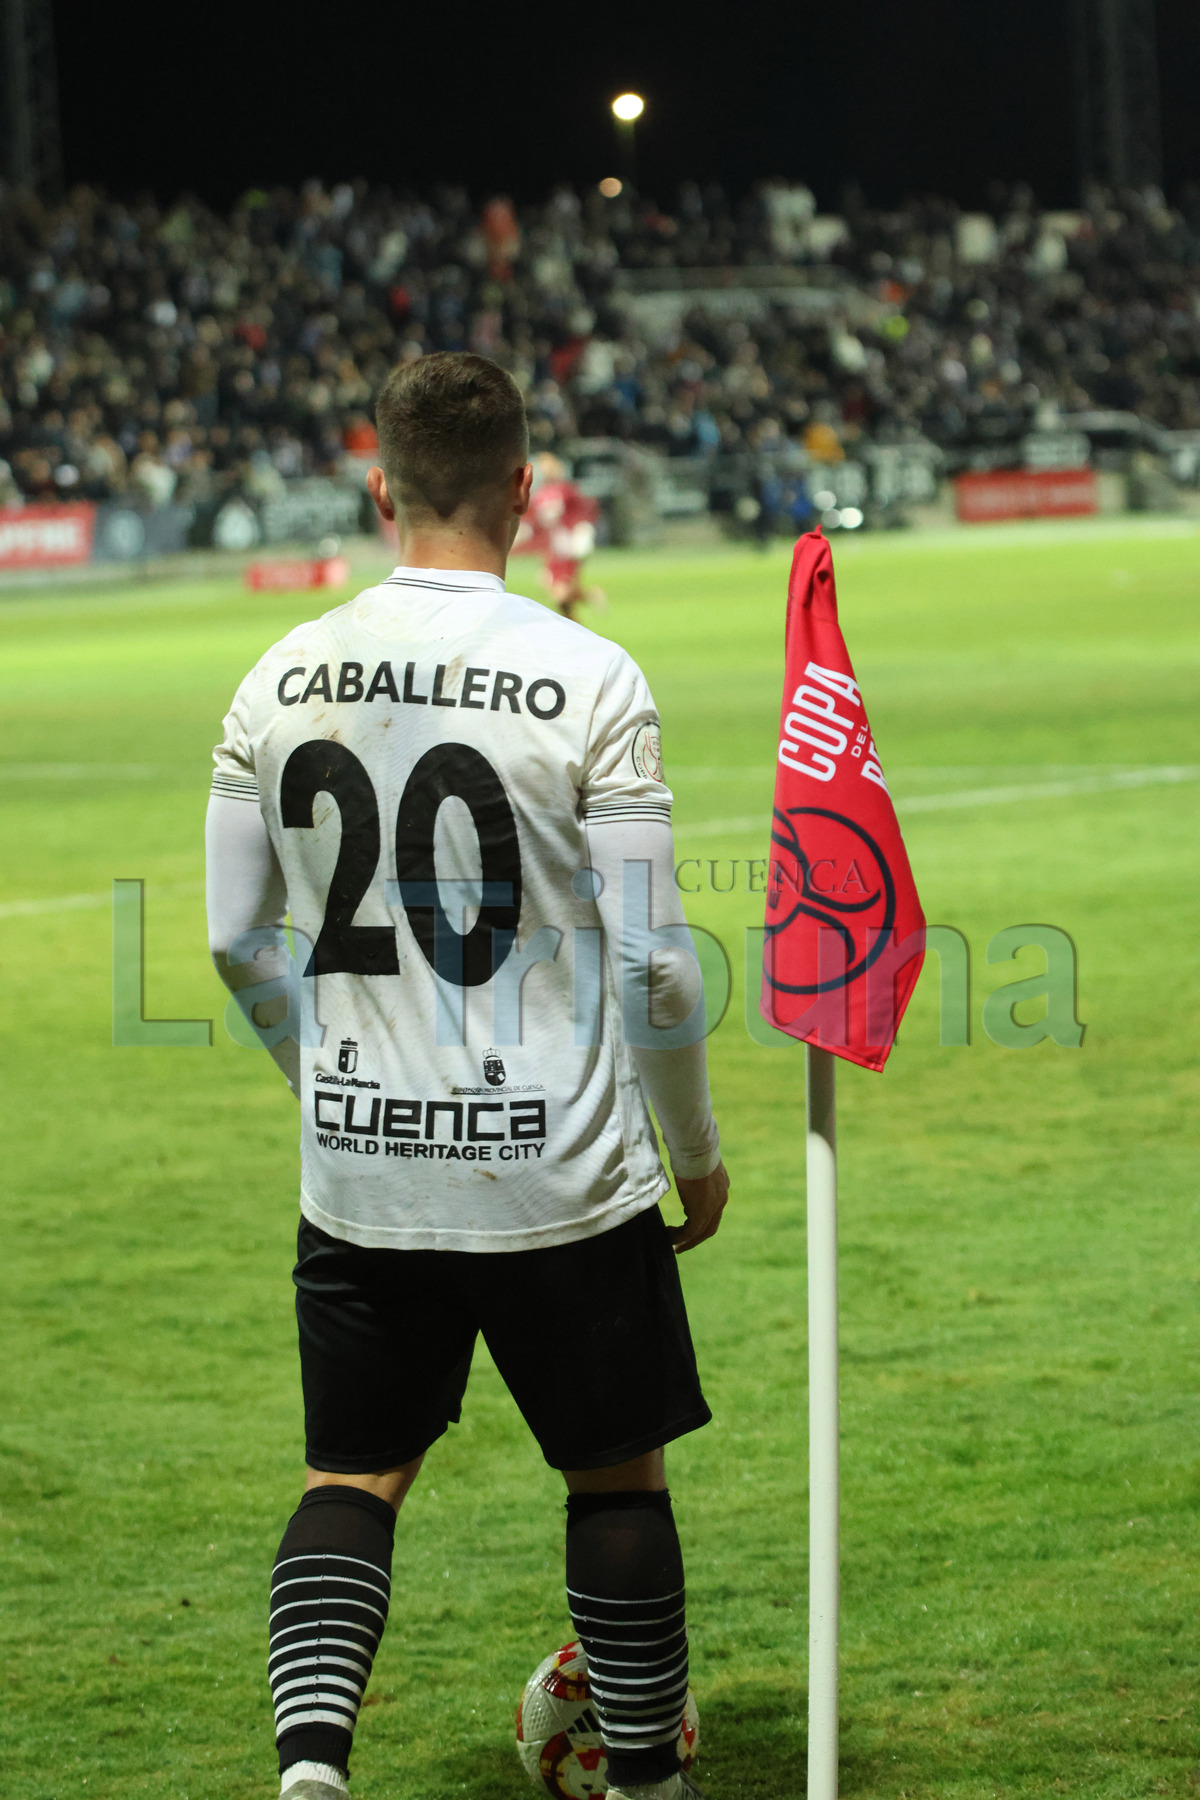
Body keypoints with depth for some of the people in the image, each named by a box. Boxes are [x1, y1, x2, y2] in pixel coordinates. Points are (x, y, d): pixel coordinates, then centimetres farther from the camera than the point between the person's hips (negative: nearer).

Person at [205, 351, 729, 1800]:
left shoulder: (283, 682, 0)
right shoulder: (590, 682, -12)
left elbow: (236, 941, 7)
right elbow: (654, 966, -11)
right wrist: (696, 1151, 5)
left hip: (359, 1176, 3)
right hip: (560, 1175, -3)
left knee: (354, 1470, 14)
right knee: (617, 1468, 15)